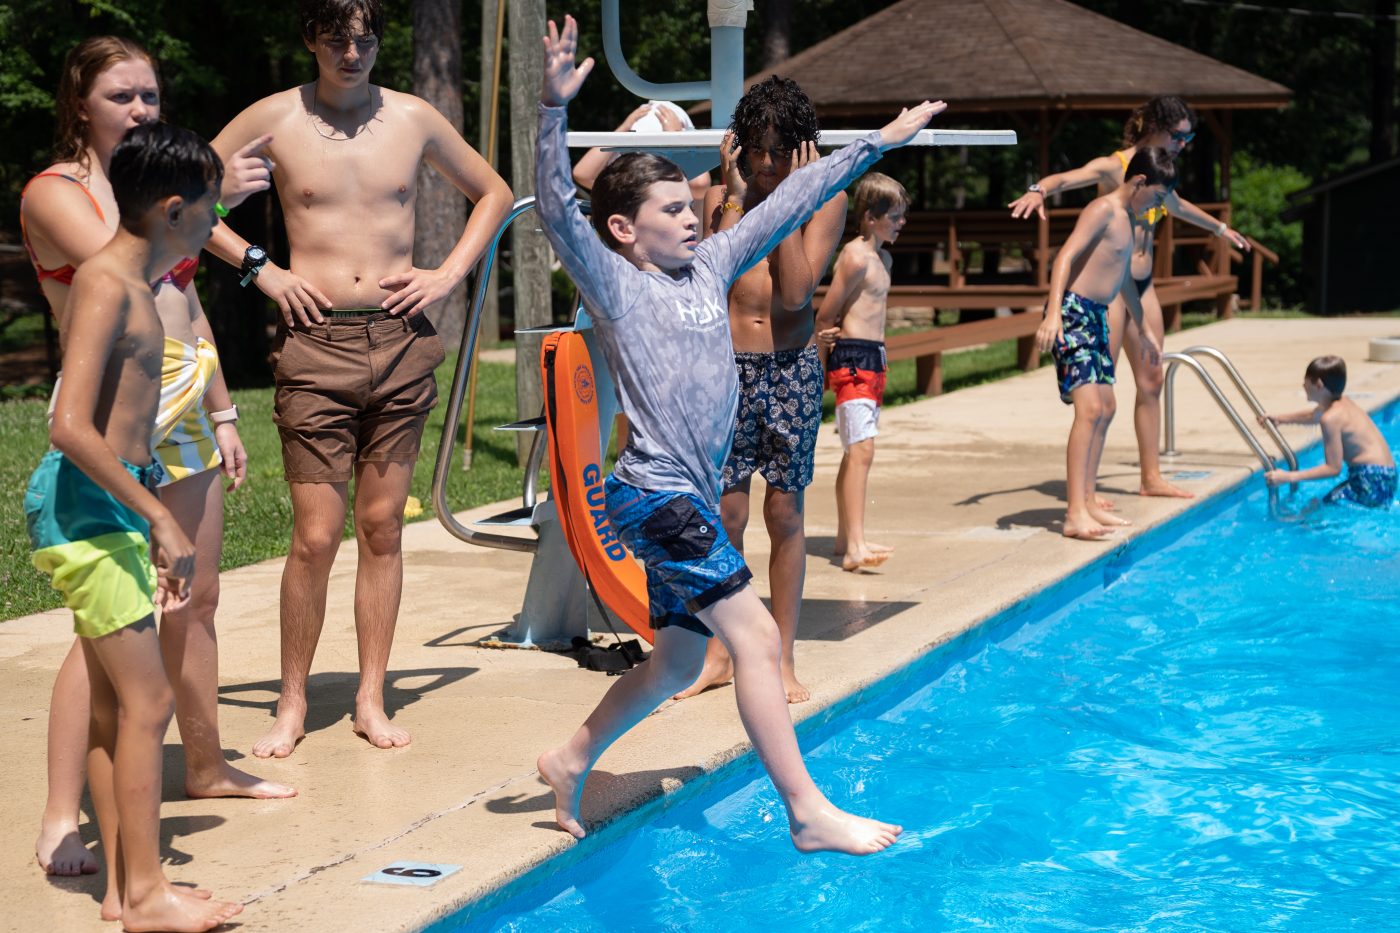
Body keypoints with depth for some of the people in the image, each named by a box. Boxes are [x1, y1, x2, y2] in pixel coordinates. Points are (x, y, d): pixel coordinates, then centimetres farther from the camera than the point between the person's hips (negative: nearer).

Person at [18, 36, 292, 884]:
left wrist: (222, 414, 18)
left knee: (196, 597, 16)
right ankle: (61, 823, -13)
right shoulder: (53, 192, -5)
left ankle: (207, 765, 32)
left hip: (183, 406, 8)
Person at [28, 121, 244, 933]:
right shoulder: (107, 285, -15)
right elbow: (72, 427, -24)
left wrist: (152, 524, 21)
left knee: (116, 704, 12)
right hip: (84, 504, -10)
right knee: (147, 700, -8)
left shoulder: (137, 284, 15)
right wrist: (158, 515, -23)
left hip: (109, 507, 10)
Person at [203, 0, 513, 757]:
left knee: (382, 527, 6)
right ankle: (292, 703, 10)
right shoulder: (274, 120, 0)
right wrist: (257, 267, -3)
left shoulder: (413, 119, 6)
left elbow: (495, 193, 19)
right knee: (316, 535, -4)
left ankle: (371, 700, 14)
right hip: (316, 343, -2)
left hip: (402, 340, 2)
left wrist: (450, 272, 6)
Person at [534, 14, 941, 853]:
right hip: (655, 492, -8)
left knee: (678, 663, 15)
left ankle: (573, 761, 33)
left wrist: (879, 144, 23)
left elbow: (793, 201, 18)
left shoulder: (710, 266, 13)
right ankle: (810, 812, -11)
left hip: (694, 498, 8)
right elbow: (558, 209, -20)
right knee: (755, 634, -13)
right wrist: (556, 110, -34)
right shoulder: (614, 283, -5)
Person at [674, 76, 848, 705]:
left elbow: (795, 291, -13)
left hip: (792, 367, -1)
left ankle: (783, 659, 12)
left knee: (784, 513, 3)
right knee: (726, 515, 2)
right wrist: (737, 199, -10)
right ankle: (719, 654, 14)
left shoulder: (824, 199, 0)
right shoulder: (720, 198, 5)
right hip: (727, 365, 1)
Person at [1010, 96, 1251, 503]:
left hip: (1143, 285, 9)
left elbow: (1178, 206, 34)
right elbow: (1064, 178, -29)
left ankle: (1151, 476, 20)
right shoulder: (1113, 167, -12)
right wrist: (1039, 190, -52)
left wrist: (1220, 228, 51)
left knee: (1151, 380, 11)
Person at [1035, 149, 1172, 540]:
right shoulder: (1103, 210, -12)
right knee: (1089, 408, -19)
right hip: (1073, 312, -11)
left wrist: (1143, 328, 41)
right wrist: (1053, 312, -35)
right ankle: (1075, 515, -23)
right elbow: (1066, 255, -23)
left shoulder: (1130, 220, 19)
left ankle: (1087, 503, 22)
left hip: (1097, 316, 11)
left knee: (1105, 409, 14)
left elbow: (1124, 276, 33)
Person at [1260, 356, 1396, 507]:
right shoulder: (1342, 403, 12)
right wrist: (1281, 418, 43)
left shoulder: (1331, 418, -17)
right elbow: (1311, 416, 37)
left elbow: (1333, 468, -18)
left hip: (1373, 481, -10)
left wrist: (1289, 477, -18)